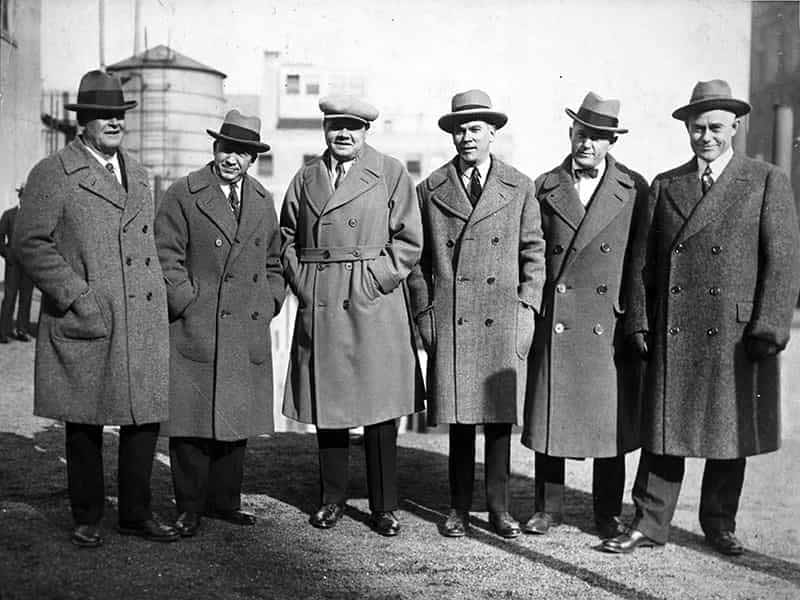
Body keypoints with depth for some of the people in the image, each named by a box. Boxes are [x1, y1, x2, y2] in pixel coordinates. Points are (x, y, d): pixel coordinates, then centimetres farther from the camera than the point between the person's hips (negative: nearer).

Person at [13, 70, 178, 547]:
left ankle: (137, 514, 21)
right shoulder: (53, 175, -3)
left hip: (144, 321, 5)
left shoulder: (138, 174, 17)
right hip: (84, 326, -5)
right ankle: (88, 519, 21)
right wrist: (77, 297, -13)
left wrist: (161, 296, 14)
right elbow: (30, 242, -7)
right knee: (84, 424, 6)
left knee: (146, 418, 6)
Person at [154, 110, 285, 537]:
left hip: (249, 333, 5)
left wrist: (270, 303, 10)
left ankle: (224, 501, 22)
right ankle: (189, 508, 12)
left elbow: (273, 261, 22)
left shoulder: (263, 201, 14)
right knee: (193, 421, 0)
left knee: (237, 419, 10)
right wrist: (190, 305, -11)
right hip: (196, 330, -5)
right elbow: (166, 258, -5)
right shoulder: (182, 195, -2)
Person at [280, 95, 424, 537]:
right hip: (318, 308, 3)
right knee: (326, 404, 8)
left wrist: (375, 282, -9)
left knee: (380, 409, -1)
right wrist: (300, 283, 5)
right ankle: (332, 499, 22)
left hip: (375, 306, -3)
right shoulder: (305, 178, 14)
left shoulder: (391, 174, 4)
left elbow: (408, 240, 0)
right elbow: (287, 237, 19)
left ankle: (384, 507, 10)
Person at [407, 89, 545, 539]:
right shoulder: (431, 190, 9)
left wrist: (528, 310, 0)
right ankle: (460, 508, 16)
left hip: (504, 321, 0)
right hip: (451, 321, 0)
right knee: (459, 418, 3)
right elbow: (418, 259, 11)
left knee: (500, 416, 4)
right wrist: (424, 314, 3)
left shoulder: (520, 187, 9)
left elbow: (534, 252, 9)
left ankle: (499, 508, 16)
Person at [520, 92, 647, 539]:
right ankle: (548, 507, 20)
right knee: (549, 415, 5)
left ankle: (609, 513, 19)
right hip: (554, 322, 1)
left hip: (610, 324, -1)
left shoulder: (635, 189, 5)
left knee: (610, 418, 5)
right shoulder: (545, 187, 7)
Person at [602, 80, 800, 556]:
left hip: (736, 337, -2)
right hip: (671, 336, 2)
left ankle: (720, 524, 25)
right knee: (663, 428, 5)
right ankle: (651, 523, 15)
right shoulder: (664, 186, 12)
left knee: (730, 430, 9)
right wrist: (639, 321, 3)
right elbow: (643, 260, 10)